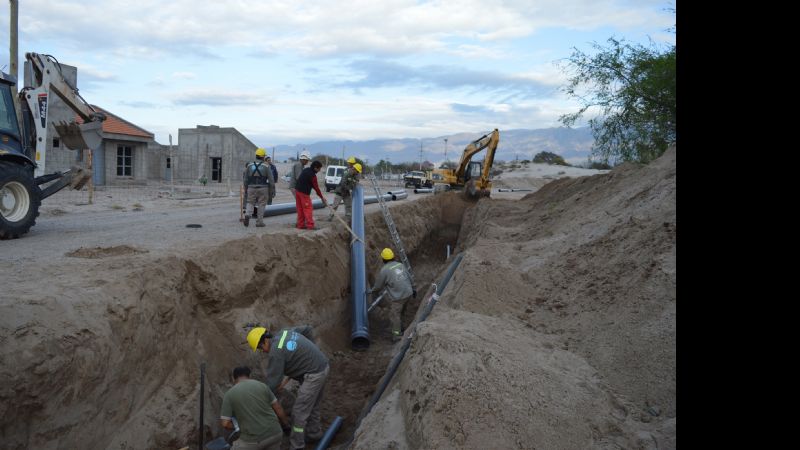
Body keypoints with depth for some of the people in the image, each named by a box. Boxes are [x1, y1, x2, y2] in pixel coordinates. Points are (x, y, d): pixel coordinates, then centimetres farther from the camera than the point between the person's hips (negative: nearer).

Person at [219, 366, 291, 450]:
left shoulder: (229, 394, 0)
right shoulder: (262, 385, 7)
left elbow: (225, 424, -4)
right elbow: (279, 410, 10)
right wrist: (286, 425, 24)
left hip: (253, 440, -4)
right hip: (275, 433, 4)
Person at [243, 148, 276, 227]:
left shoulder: (249, 165, 4)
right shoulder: (266, 166, -5)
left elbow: (246, 179, 9)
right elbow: (271, 179, -5)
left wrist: (245, 189, 18)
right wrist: (272, 190, 3)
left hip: (251, 188, 2)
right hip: (263, 188, -2)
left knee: (250, 203, 13)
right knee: (261, 205, 7)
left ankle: (247, 215, -13)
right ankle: (259, 222, 7)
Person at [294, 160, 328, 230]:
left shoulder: (306, 170, 10)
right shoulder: (312, 175, -17)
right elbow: (316, 187, -13)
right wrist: (322, 197, -5)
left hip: (298, 190, 9)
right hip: (304, 193, -9)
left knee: (300, 209, 13)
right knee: (308, 208, -5)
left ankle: (300, 224, 17)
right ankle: (310, 225, -6)